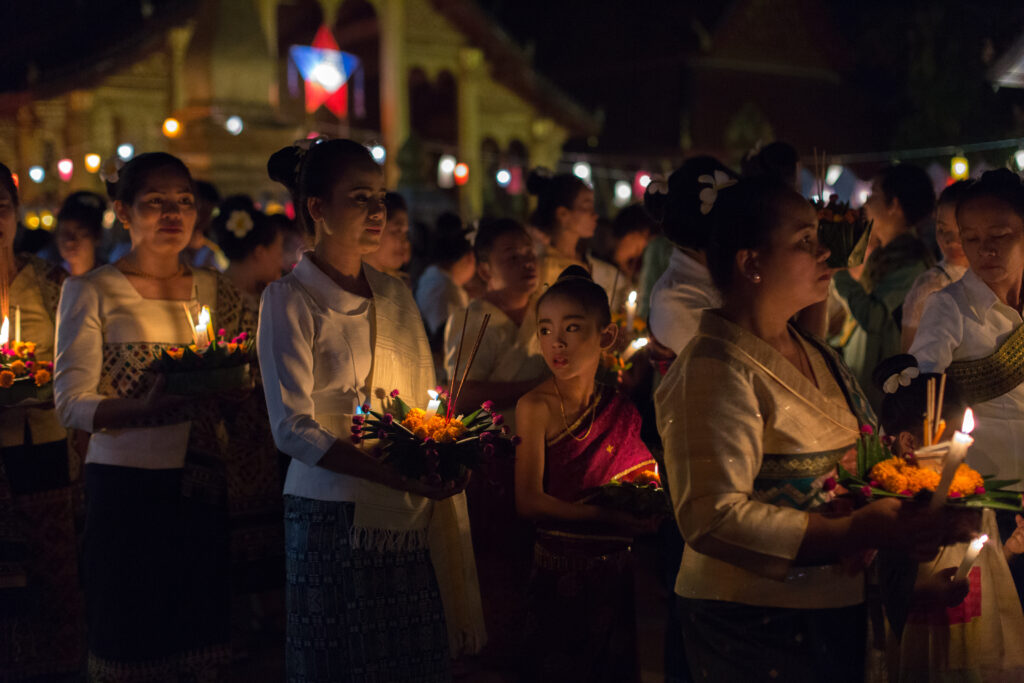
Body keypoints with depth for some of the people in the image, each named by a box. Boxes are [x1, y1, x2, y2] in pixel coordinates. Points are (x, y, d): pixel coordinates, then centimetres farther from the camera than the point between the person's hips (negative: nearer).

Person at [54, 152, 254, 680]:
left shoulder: (215, 290, 12)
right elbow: (70, 402, -7)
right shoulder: (91, 292, 1)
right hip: (125, 491, -3)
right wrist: (143, 409, -24)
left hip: (202, 491, 3)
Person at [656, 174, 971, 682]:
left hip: (841, 613, 9)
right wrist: (856, 532, -29)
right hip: (758, 626, -8)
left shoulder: (815, 354, 11)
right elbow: (712, 519, -27)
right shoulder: (712, 374, -19)